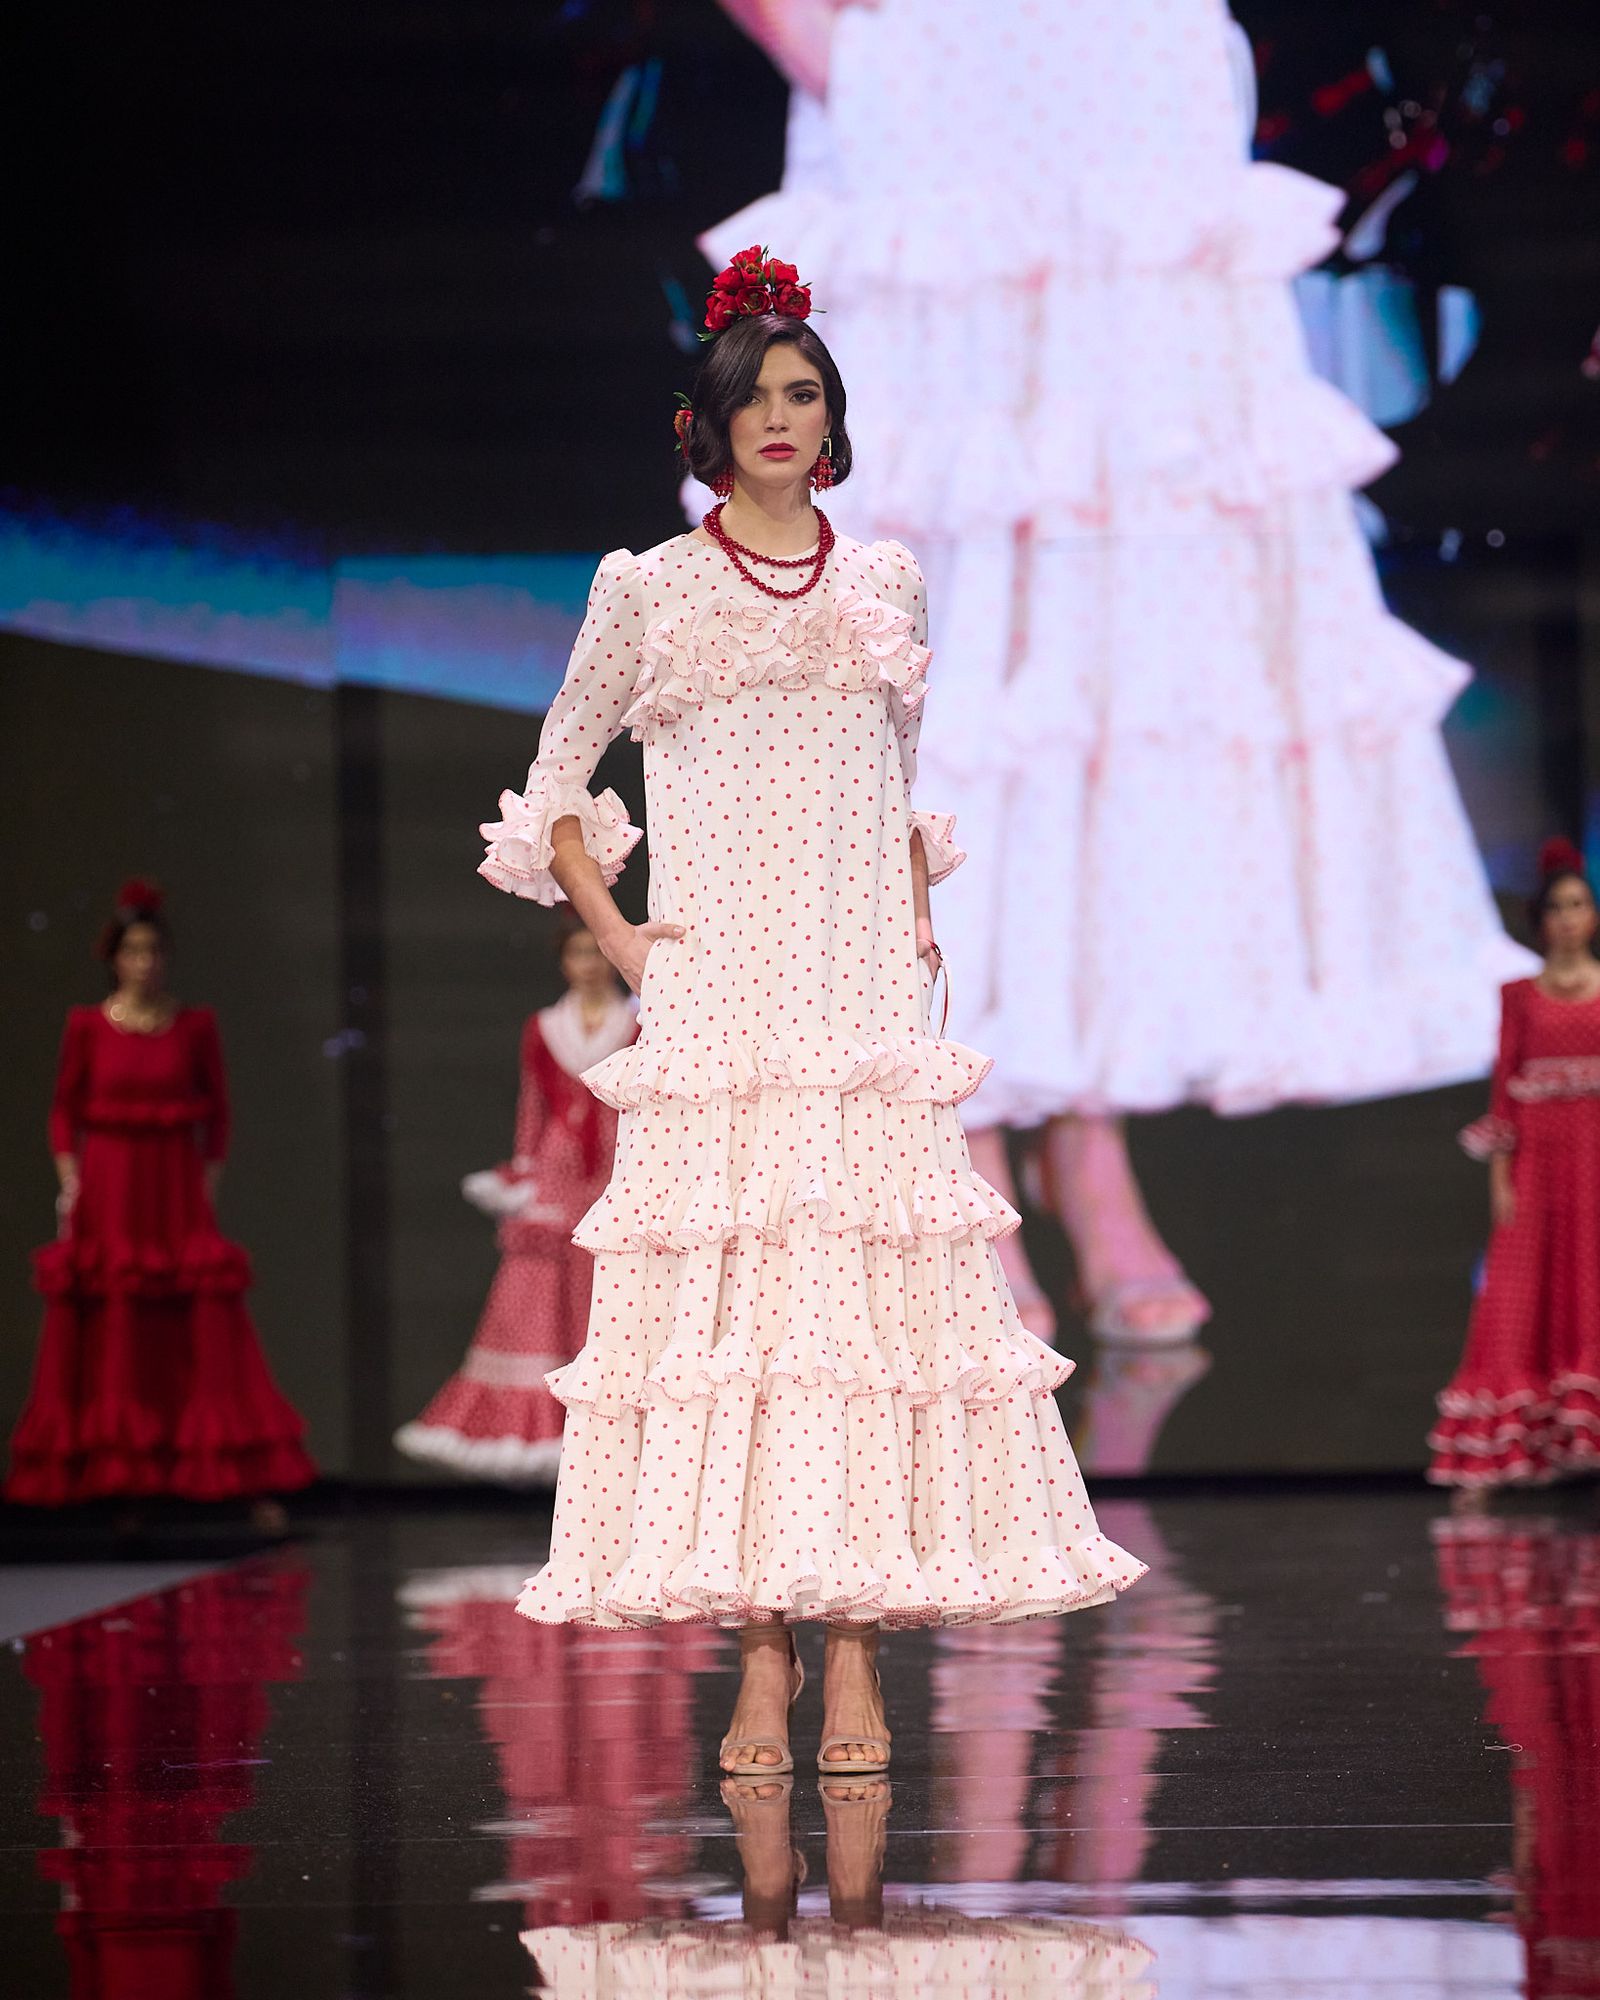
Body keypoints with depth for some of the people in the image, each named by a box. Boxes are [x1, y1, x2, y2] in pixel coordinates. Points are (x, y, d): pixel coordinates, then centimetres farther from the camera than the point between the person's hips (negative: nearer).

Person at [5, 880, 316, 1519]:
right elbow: (65, 1108, 6)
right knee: (107, 1334, 2)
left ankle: (251, 1486, -6)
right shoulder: (87, 1025, 2)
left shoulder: (195, 1025, 4)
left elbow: (217, 1108, 9)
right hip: (108, 1196, 0)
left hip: (176, 1194, 0)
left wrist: (210, 1181, 1)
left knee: (207, 1338, -5)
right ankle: (115, 1480, 11)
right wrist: (70, 1181, -3)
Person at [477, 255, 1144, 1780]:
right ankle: (762, 1662, -5)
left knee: (870, 1291, -7)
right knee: (725, 1294, -8)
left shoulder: (885, 586, 14)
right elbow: (551, 796, 13)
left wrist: (918, 914, 12)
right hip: (713, 1002, -2)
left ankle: (855, 1659, -6)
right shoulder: (649, 592, 7)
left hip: (861, 996, 2)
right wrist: (614, 933, 1)